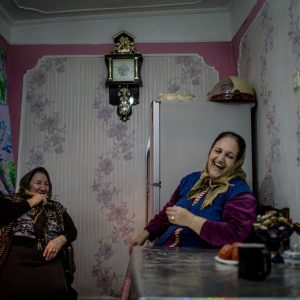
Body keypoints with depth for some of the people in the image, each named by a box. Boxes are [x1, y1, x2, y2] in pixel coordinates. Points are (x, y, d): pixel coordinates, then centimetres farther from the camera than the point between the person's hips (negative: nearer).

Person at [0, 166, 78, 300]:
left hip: (50, 260, 3)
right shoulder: (14, 199, 14)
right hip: (18, 257, -2)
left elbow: (72, 231, 15)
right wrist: (31, 202, 1)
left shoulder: (56, 207, 22)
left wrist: (60, 240, -7)